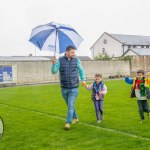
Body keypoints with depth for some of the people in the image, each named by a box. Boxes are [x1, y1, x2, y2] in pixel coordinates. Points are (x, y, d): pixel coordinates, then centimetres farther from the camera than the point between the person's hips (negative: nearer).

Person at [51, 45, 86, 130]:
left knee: (71, 105, -10)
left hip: (74, 88, -1)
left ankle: (68, 123, -4)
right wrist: (54, 64, -30)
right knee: (70, 105, 16)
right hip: (64, 88, 1)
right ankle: (75, 118, 36)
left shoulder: (76, 60, -2)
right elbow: (54, 71, -12)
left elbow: (81, 70, 13)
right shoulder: (60, 60, -6)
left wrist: (83, 79, 4)